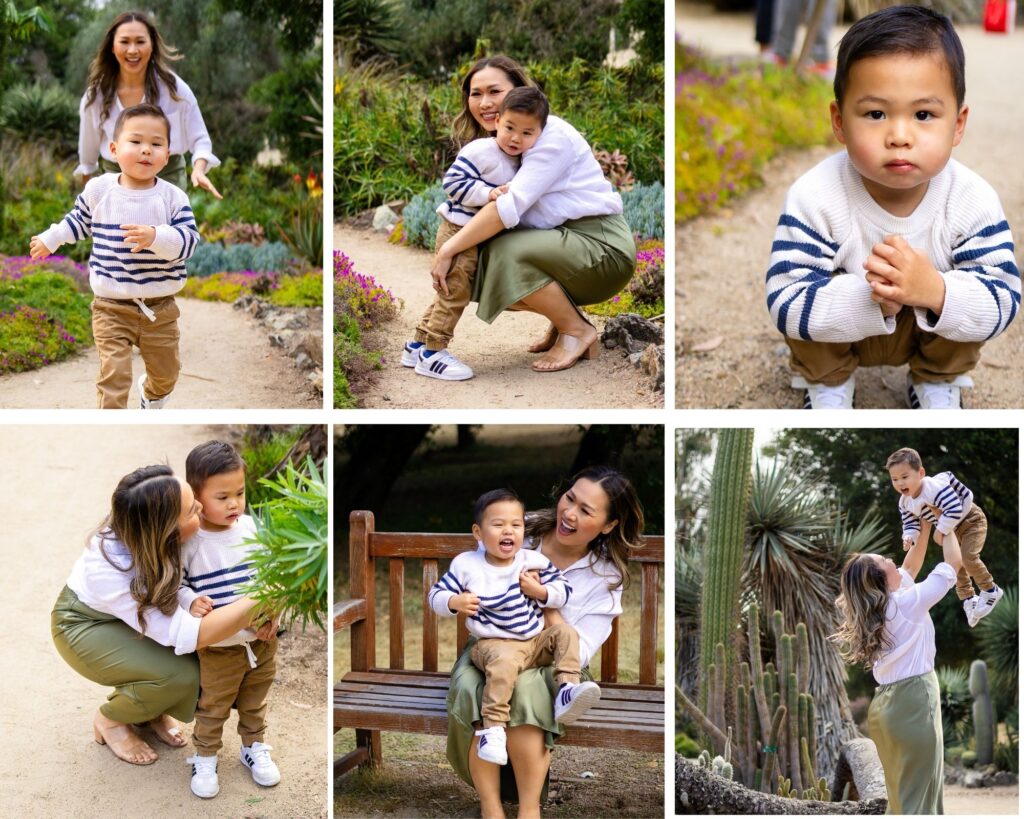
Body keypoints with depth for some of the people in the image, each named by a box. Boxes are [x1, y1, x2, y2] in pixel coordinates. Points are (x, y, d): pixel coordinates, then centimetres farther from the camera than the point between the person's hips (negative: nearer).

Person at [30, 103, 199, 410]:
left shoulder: (173, 197, -9)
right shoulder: (98, 190, -4)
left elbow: (189, 240, -18)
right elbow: (80, 220, 16)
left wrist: (156, 237, -33)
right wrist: (49, 239, 21)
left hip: (160, 308, 1)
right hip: (111, 307, -1)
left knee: (166, 372, 18)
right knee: (113, 376, -11)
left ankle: (152, 393, 53)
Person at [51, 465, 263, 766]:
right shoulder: (112, 571, -41)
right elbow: (190, 636, -43)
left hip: (136, 612, 6)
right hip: (85, 627, -5)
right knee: (181, 674, -25)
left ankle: (150, 708, 13)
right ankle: (111, 720, 4)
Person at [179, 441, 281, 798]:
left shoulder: (249, 527, -5)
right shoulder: (189, 541, -18)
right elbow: (174, 583, -8)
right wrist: (191, 602, -27)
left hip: (262, 638, 4)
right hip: (219, 646, -4)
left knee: (254, 702, 22)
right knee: (213, 708, 11)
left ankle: (254, 748, 42)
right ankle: (205, 759, 32)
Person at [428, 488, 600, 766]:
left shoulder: (534, 561, 1)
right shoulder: (466, 565, -3)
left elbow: (564, 590, 7)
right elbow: (436, 594, 3)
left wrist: (539, 591, -14)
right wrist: (454, 602, -19)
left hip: (537, 641, 4)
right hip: (495, 644, -4)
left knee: (565, 631, -14)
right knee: (503, 661, -35)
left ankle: (566, 689, -22)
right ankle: (493, 727, -36)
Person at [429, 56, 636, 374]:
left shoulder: (552, 135, -17)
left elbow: (510, 207, -27)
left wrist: (448, 250, -27)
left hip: (601, 244, -9)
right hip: (563, 240, 9)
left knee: (507, 254, -28)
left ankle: (576, 331, -7)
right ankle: (564, 318, 12)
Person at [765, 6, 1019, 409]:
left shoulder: (974, 201, -25)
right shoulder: (815, 198, -31)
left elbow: (1004, 300, -25)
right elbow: (785, 303, -33)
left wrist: (937, 291, -46)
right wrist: (868, 297, -50)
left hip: (932, 330, 2)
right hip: (837, 332, -1)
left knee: (966, 296, -24)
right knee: (808, 301, -28)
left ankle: (937, 384, 7)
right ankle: (827, 384, 5)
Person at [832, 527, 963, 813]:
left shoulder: (876, 608, 11)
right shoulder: (907, 602, -11)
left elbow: (910, 566, 26)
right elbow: (953, 563, -4)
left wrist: (925, 529, 25)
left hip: (885, 704, 8)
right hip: (912, 701, -8)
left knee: (899, 793, 15)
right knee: (919, 796, -5)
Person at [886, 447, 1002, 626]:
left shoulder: (935, 487, -41)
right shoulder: (905, 502, -13)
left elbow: (955, 509, -47)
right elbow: (910, 523, 0)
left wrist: (941, 530, -38)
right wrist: (909, 537, -21)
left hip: (971, 520, -9)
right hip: (953, 529, 9)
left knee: (968, 556, -24)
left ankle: (991, 590, -2)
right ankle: (968, 598, 37)